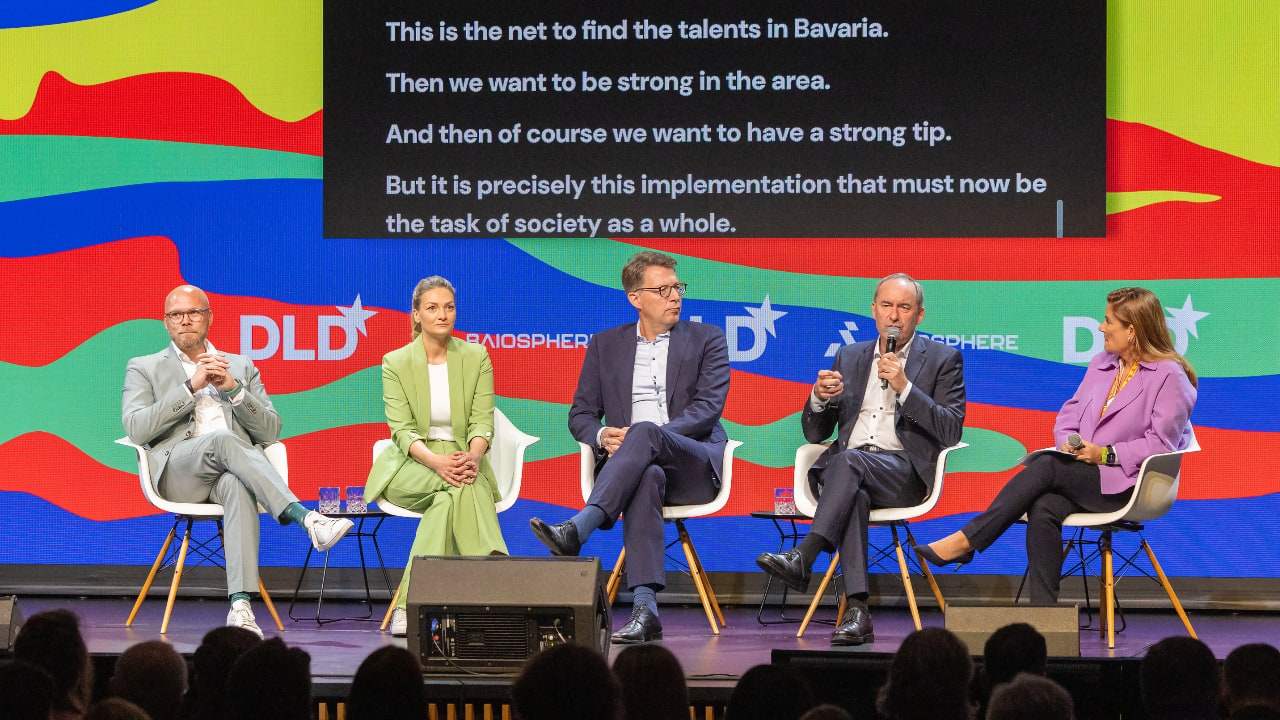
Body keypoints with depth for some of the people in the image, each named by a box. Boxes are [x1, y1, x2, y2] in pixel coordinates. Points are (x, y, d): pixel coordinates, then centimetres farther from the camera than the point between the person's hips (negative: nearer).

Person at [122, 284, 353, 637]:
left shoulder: (241, 367, 26)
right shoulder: (144, 369, 20)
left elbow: (270, 431, 15)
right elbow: (135, 429, 0)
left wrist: (233, 389, -2)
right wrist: (192, 387, -5)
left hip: (234, 469, 1)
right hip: (178, 472, -1)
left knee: (238, 486, -39)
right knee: (223, 439, -37)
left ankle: (240, 606, -52)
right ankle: (306, 519, -50)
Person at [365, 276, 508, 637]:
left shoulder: (476, 357, 6)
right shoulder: (395, 363, 0)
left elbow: (482, 420, -2)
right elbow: (402, 430, -9)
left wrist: (473, 457, -27)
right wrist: (436, 462, -30)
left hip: (464, 460, 2)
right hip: (409, 468, -2)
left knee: (450, 495, -36)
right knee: (460, 488, -35)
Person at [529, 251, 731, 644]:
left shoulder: (707, 340, 11)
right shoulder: (605, 345, 19)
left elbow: (707, 410, -3)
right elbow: (580, 415, 16)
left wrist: (641, 437, -17)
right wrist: (602, 435, -10)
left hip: (695, 465, -1)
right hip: (636, 465, 1)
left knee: (645, 431, -36)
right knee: (648, 475, -39)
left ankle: (576, 530, -53)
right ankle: (645, 609, -51)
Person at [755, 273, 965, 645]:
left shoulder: (943, 360, 11)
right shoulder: (849, 357, 23)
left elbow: (952, 430, -2)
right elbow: (814, 433, 20)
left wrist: (904, 387, -12)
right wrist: (819, 398, -3)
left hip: (904, 471, -3)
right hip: (843, 467, 3)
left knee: (848, 460, -36)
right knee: (853, 491, -36)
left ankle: (803, 557, -46)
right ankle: (857, 609, -47)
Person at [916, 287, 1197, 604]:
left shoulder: (1170, 376, -2)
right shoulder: (1101, 363, 21)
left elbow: (1160, 443, -9)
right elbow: (1070, 412, 20)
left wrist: (1105, 454, -17)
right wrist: (1068, 443, -2)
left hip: (1125, 485, -6)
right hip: (1081, 477, 6)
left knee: (1044, 466, -29)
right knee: (1043, 509, -29)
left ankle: (966, 540, -27)